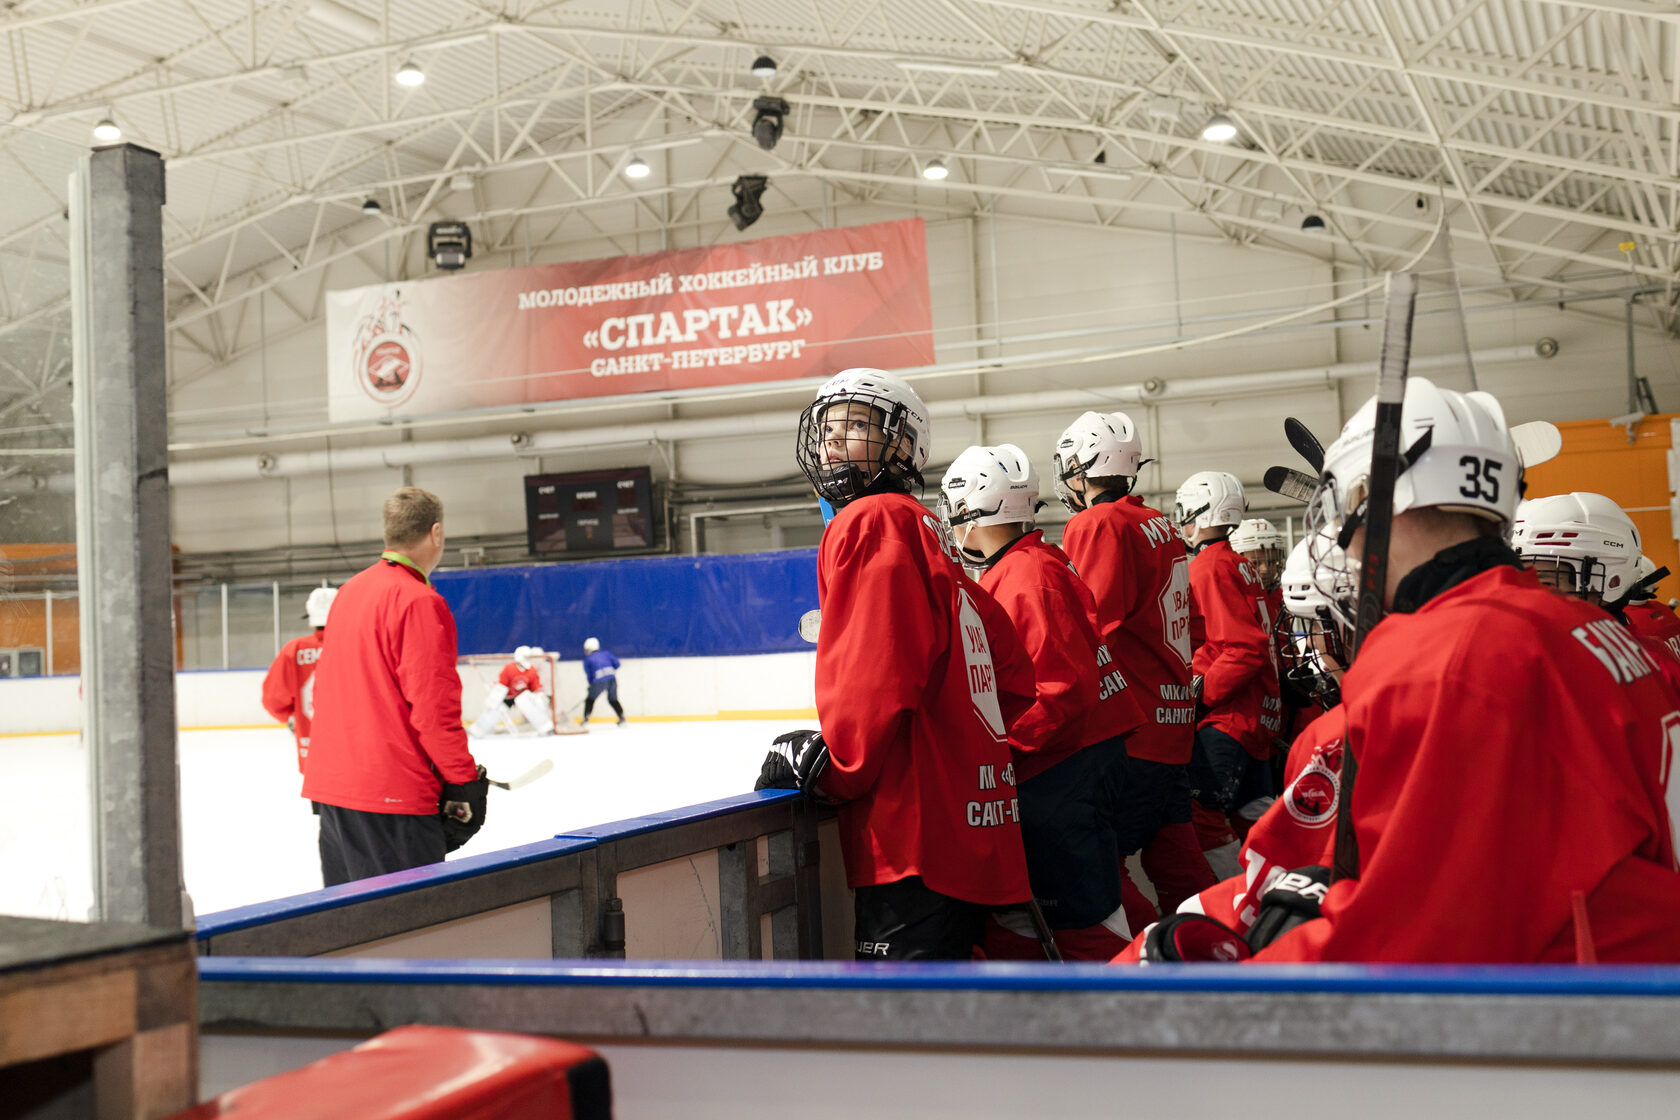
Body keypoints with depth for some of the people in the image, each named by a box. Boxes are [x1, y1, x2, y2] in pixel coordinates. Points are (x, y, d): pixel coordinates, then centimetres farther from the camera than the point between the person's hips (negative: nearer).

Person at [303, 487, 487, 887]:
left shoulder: (349, 591, 13)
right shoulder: (419, 601, -14)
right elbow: (433, 708, -17)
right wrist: (465, 780, -9)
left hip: (331, 783, 9)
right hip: (393, 793, -9)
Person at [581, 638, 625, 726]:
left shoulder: (587, 659, 13)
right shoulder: (606, 653, 19)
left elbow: (588, 675, 12)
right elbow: (616, 663, 11)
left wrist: (591, 685, 26)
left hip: (599, 681, -3)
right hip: (612, 679, 3)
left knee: (590, 699, 16)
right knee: (613, 700, 22)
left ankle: (586, 720, 10)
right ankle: (622, 718, 14)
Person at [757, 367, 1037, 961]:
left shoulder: (872, 521, -7)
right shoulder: (933, 538, 21)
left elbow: (878, 673, -19)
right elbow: (1015, 679, 24)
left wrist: (826, 763, -7)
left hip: (917, 837, -10)